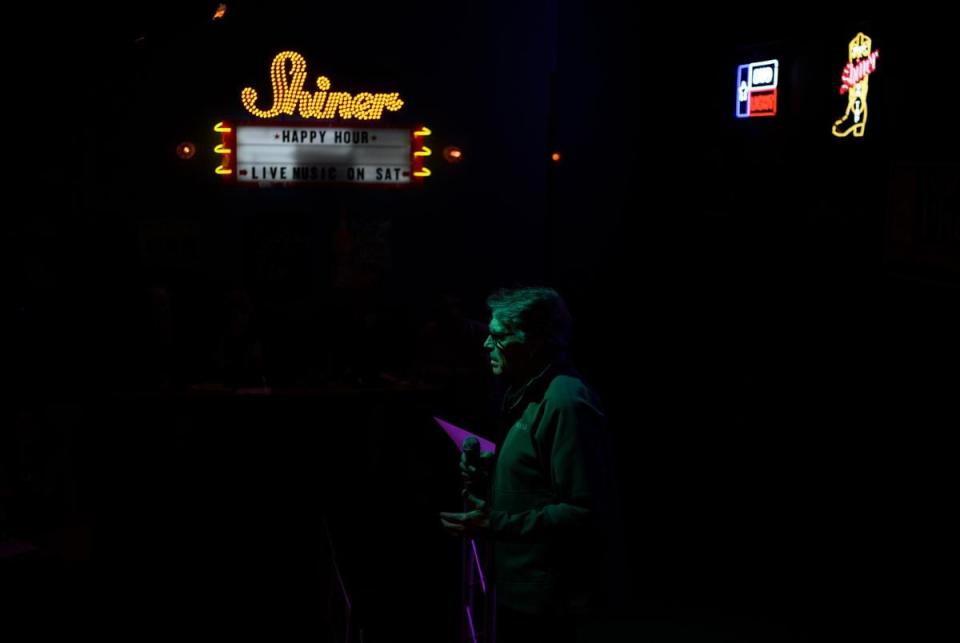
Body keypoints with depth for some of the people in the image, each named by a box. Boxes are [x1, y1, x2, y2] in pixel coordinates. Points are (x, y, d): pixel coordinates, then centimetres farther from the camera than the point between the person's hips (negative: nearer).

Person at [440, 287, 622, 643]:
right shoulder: (533, 394, 11)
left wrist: (496, 524, -25)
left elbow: (584, 512, -26)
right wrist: (488, 479, 5)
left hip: (545, 594, -10)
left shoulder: (566, 403, -22)